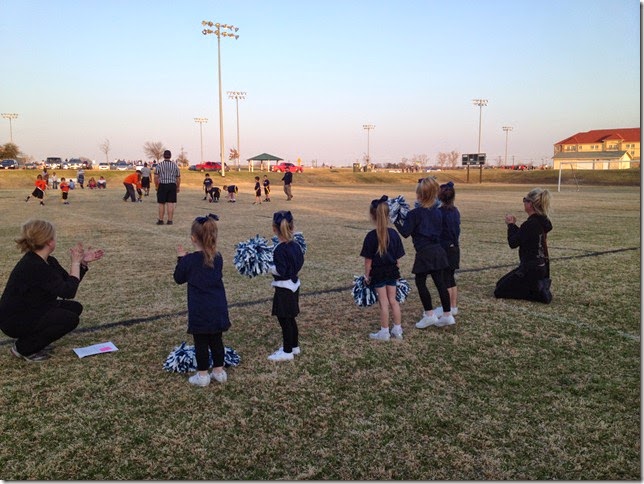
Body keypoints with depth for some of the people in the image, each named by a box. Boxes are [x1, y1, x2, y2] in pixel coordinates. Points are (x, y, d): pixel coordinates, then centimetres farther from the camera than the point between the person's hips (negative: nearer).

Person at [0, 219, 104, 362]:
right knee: (70, 319, -21)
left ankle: (32, 339, 12)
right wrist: (75, 262, -20)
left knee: (74, 308, 6)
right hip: (14, 320, -10)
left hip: (31, 312, 10)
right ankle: (23, 348, -3)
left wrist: (83, 262, -3)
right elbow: (68, 292, -28)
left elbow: (68, 283, 9)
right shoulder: (33, 266, -29)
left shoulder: (48, 261, 0)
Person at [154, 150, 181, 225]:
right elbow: (178, 178, 6)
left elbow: (156, 177, -5)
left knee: (161, 204, 6)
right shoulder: (175, 165, 6)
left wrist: (156, 186, 6)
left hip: (162, 185, -1)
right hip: (172, 185, 1)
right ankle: (170, 220, 1)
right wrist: (178, 187, 15)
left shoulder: (159, 165, 0)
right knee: (171, 204, 1)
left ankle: (160, 220, 10)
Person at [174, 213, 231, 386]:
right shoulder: (218, 257, 0)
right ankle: (219, 371, 24)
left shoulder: (189, 260, -13)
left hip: (199, 311, -4)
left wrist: (181, 258, 10)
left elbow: (179, 279, 1)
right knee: (216, 340, 15)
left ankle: (202, 375, 14)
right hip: (218, 309, 5)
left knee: (201, 342, 6)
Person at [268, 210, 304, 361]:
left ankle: (287, 351, 12)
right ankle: (294, 345, 32)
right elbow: (300, 262, 12)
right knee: (290, 318, 20)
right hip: (294, 284, 8)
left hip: (284, 288, -8)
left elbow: (280, 271, -24)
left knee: (284, 319, 3)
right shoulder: (296, 245, 2)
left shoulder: (280, 249, -22)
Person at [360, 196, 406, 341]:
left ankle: (384, 332, 15)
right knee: (393, 300, 15)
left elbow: (368, 260, -13)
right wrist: (395, 270, 16)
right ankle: (397, 330, 23)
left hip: (378, 273, -4)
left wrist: (367, 275, -3)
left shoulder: (371, 236, -16)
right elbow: (397, 257, 4)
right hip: (392, 271, 4)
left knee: (383, 302, 5)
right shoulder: (394, 234, -2)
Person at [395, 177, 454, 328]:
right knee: (440, 282, 10)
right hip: (437, 250, 7)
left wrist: (397, 222, 4)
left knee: (420, 282, 5)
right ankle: (447, 315, 15)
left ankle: (429, 314, 6)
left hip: (424, 253, -6)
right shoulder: (437, 212, 7)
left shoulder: (415, 213, -12)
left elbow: (405, 233, -11)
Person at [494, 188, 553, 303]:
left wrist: (511, 225, -4)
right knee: (501, 283, 22)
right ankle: (539, 286, 11)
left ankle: (538, 292, -7)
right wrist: (513, 225, 9)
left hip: (530, 269, -10)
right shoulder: (541, 221, 6)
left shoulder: (530, 224, -24)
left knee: (499, 292, -1)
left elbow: (513, 243, -16)